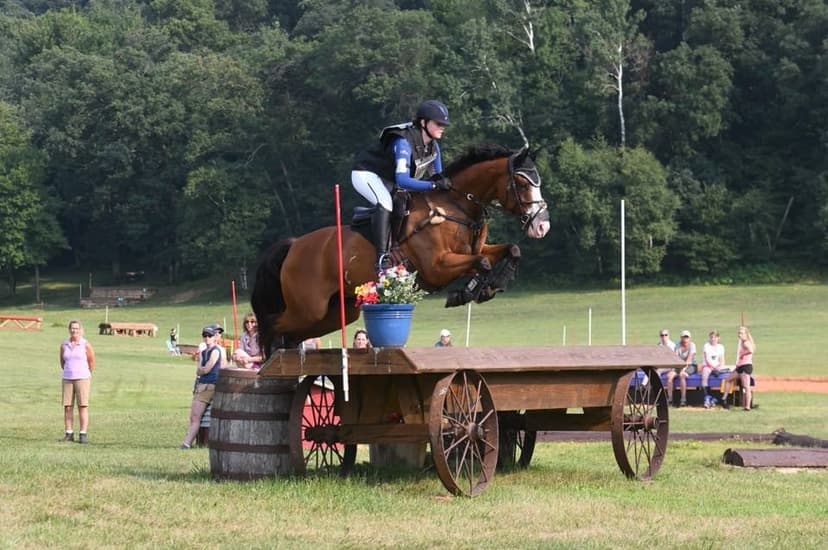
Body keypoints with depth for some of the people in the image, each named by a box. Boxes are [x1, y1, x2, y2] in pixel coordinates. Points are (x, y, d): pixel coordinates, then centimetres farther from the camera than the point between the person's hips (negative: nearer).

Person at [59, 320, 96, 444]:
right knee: (67, 407, 1)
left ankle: (83, 435, -5)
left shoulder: (85, 345, -6)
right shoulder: (64, 345, 4)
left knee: (83, 406, -6)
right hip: (67, 380, 3)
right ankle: (69, 434, 8)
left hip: (82, 379, -3)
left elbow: (92, 362, 5)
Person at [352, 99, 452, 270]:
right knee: (385, 203, -34)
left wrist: (441, 180, -21)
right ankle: (381, 258, -39)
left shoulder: (433, 146, -7)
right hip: (366, 174, -10)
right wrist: (434, 185, -49)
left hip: (388, 180, 10)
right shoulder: (404, 142, -34)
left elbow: (436, 174, 4)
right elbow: (402, 180, -44)